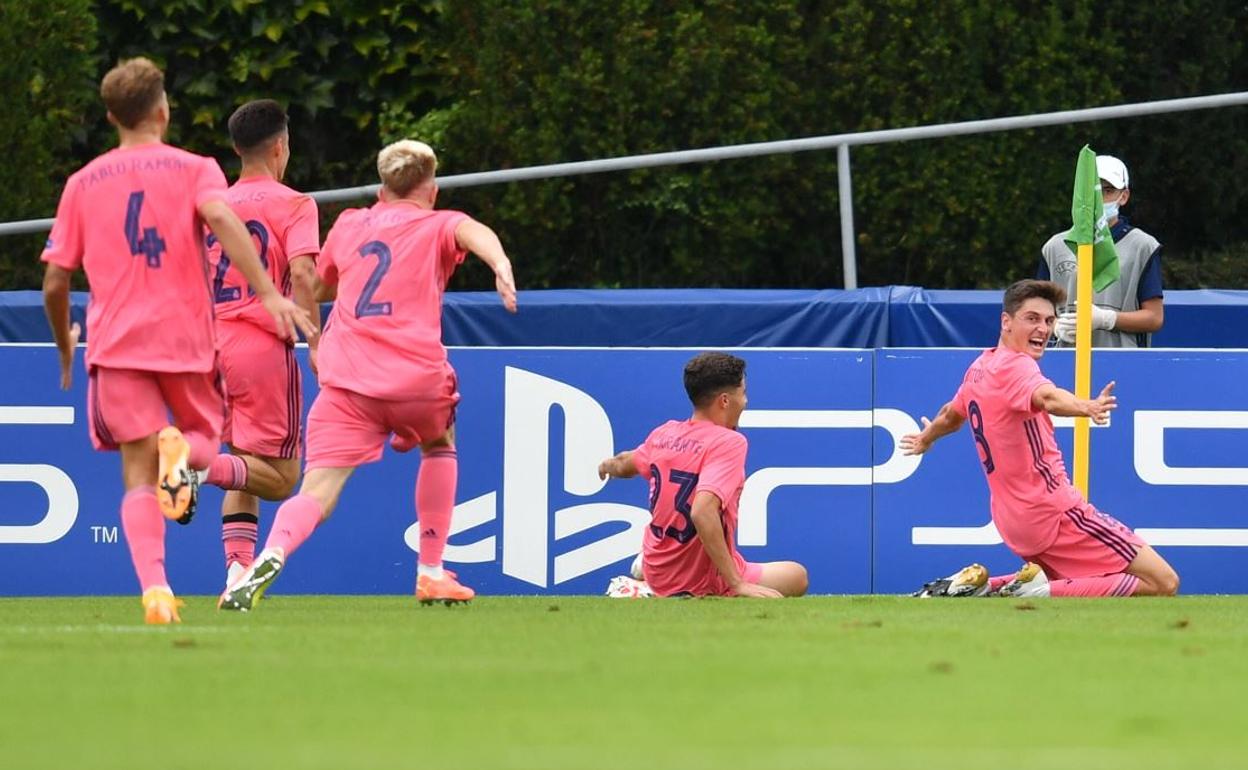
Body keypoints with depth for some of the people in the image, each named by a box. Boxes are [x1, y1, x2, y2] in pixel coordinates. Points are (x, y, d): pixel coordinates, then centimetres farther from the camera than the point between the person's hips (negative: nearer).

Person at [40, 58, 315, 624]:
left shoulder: (83, 183, 9)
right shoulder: (194, 169, 3)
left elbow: (55, 283, 8)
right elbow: (221, 218, -19)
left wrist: (65, 350, 24)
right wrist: (267, 292, -26)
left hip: (116, 344, 1)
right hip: (185, 339, -1)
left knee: (139, 475, 1)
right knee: (204, 438, 22)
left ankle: (154, 587, -21)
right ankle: (179, 447, -17)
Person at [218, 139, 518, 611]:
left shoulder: (349, 225, 23)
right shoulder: (437, 225, 12)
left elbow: (317, 282, 40)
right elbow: (472, 232, -12)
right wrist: (500, 263, -33)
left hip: (345, 378, 1)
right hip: (417, 375, -1)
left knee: (316, 494, -10)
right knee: (439, 444, 32)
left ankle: (271, 556, -42)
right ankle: (431, 573, 29)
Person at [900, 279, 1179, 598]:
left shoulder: (979, 368, 11)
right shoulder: (1015, 366, -15)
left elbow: (952, 416, 32)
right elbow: (1046, 397, -39)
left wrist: (925, 440, 53)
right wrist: (1087, 408, -58)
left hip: (1013, 520, 9)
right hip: (1055, 513, -9)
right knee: (1163, 583, -13)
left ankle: (982, 586, 11)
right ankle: (1041, 593, -19)